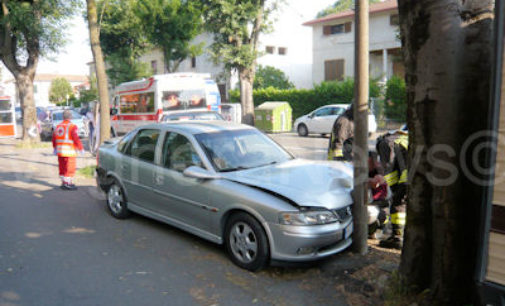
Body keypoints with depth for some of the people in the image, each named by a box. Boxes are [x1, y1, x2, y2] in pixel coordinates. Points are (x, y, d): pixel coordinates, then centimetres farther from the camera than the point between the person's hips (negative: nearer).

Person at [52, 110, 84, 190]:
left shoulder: (58, 126, 11)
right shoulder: (72, 126, -11)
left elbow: (54, 138, 17)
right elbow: (76, 139, -17)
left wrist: (55, 148, 28)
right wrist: (81, 149, -8)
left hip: (59, 151, 7)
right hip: (69, 151, -7)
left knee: (62, 167, 15)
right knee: (70, 168, 0)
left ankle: (63, 183, 22)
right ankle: (68, 184, 1)